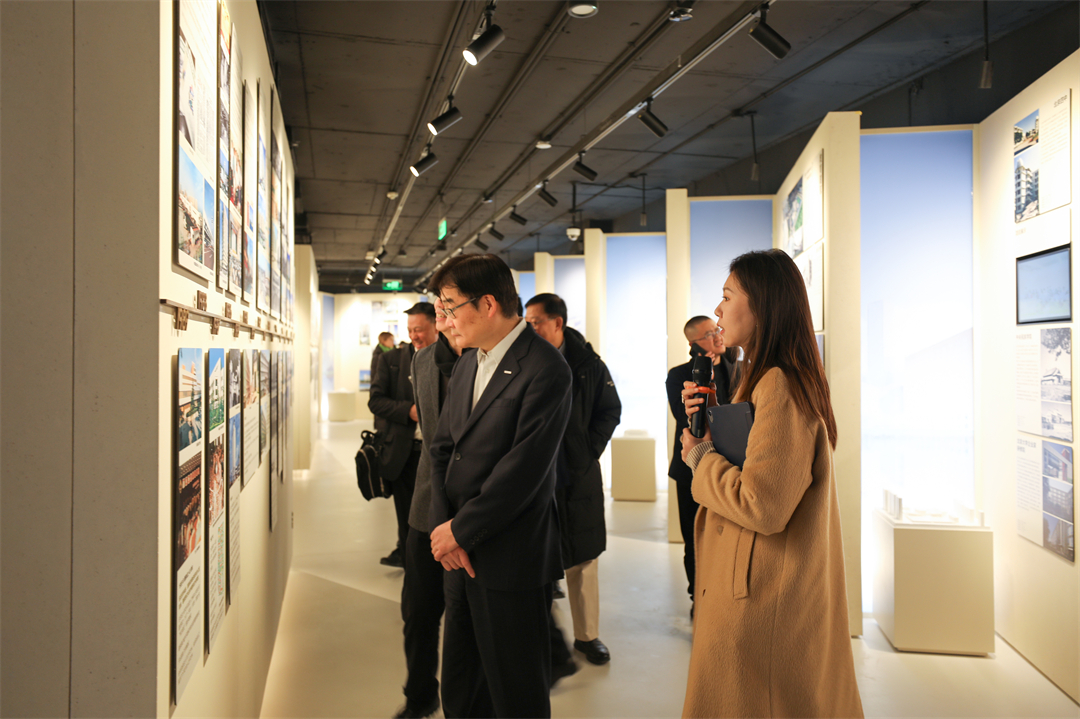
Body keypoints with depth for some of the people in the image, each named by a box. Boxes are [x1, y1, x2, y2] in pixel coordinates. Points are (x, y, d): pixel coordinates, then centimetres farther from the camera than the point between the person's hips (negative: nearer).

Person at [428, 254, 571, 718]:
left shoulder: (545, 370, -18)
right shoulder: (468, 364, 9)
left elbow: (523, 470, -22)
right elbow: (442, 448, 9)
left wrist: (460, 529, -13)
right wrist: (442, 525, -4)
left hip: (511, 560, -8)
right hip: (461, 555, 8)